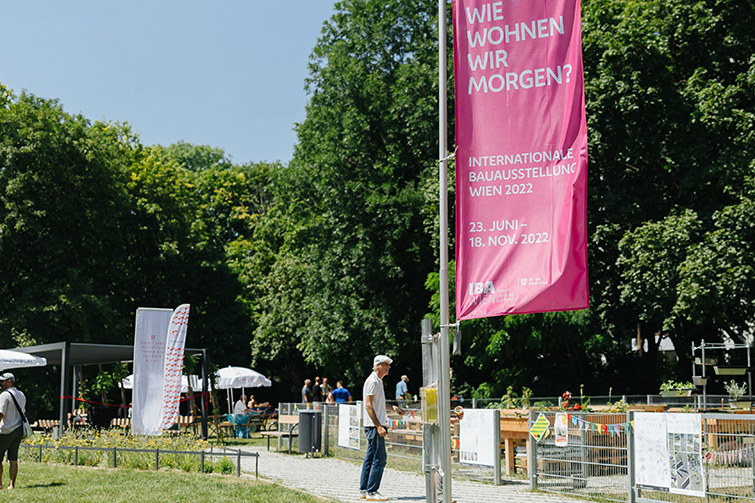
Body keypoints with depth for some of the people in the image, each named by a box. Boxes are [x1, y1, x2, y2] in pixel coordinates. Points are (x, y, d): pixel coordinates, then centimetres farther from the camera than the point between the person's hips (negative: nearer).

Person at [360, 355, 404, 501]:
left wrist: (393, 408, 22)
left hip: (376, 426, 10)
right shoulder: (372, 381, -13)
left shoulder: (378, 381, 19)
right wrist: (378, 426, -22)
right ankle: (371, 492, -7)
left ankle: (363, 490, 16)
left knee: (370, 458, 11)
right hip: (374, 426, -10)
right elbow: (368, 406, -19)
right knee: (379, 458, -10)